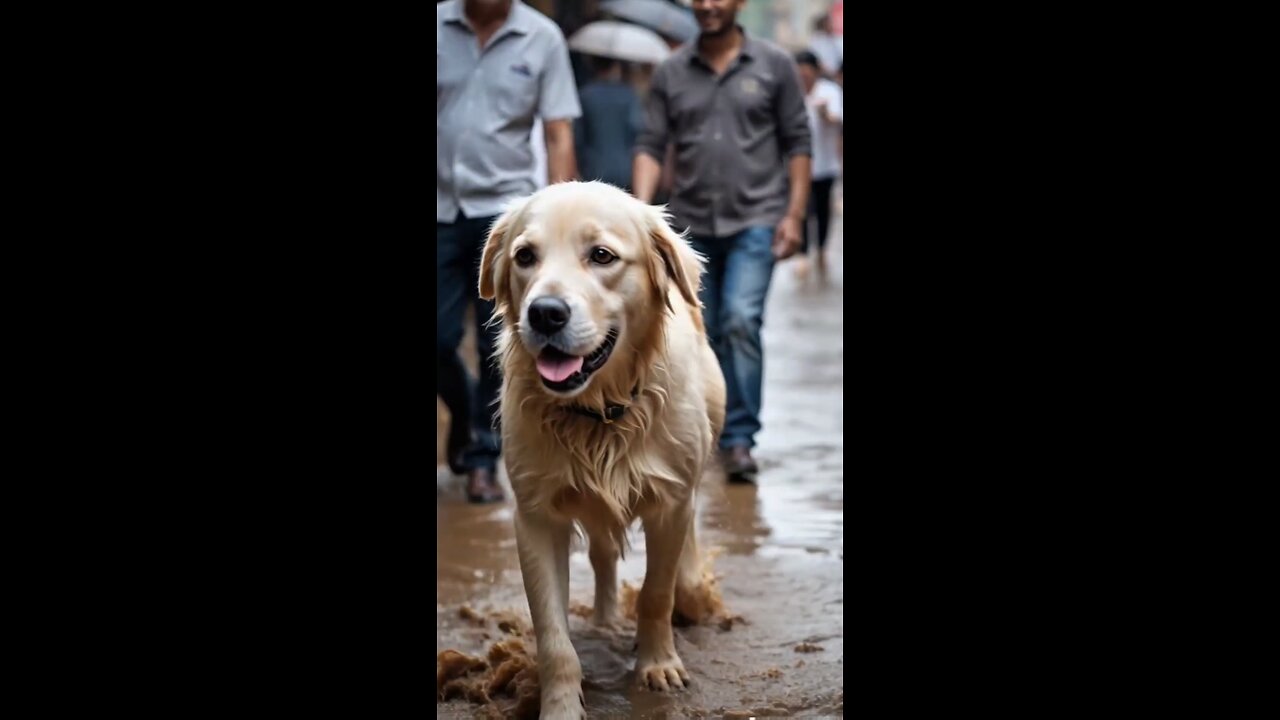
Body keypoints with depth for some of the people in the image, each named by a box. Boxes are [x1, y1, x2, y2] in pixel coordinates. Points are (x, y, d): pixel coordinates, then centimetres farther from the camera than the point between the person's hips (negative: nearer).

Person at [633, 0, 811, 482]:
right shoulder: (670, 73, 5)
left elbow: (797, 144, 2)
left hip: (755, 220, -3)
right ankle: (712, 426, 26)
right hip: (692, 224, 3)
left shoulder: (774, 65, 1)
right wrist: (642, 209, -12)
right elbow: (651, 147, 2)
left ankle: (739, 438, -12)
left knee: (741, 321, -17)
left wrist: (794, 214, -5)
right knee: (705, 333, 10)